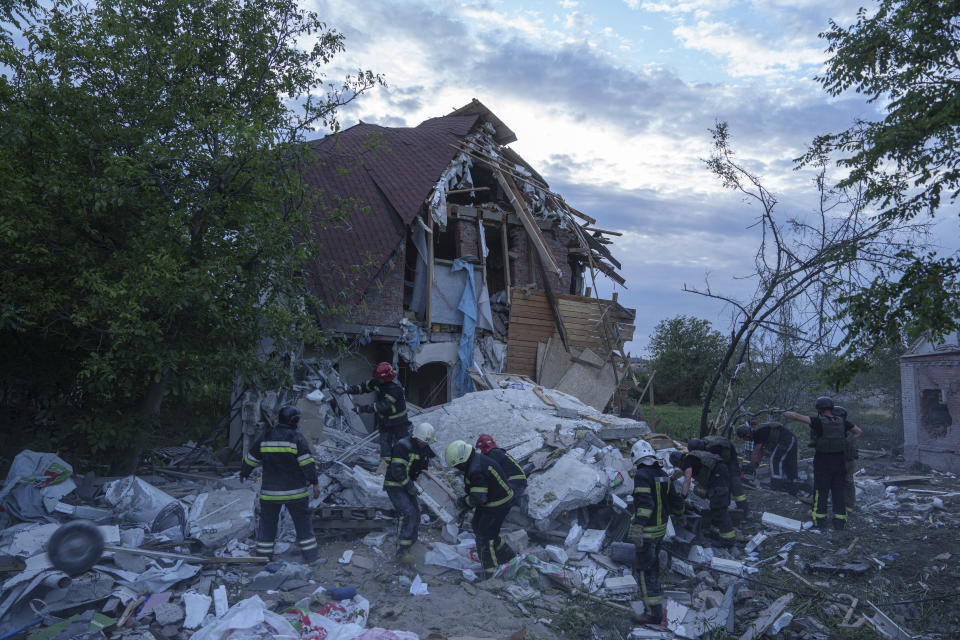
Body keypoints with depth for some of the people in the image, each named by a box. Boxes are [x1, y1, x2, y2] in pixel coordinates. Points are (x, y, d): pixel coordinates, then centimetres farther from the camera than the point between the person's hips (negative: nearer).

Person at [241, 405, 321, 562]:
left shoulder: (265, 437, 2)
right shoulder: (297, 438, -9)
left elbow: (250, 459, 11)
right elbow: (308, 463, -14)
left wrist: (244, 474, 28)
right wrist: (315, 483, -9)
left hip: (270, 491, 3)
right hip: (295, 491, -2)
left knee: (267, 522, 14)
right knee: (303, 520, 8)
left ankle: (263, 556, 16)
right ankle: (310, 555, 9)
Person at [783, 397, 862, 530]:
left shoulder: (819, 421, -15)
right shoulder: (841, 422, 1)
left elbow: (796, 416, -19)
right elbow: (858, 431, 16)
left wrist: (785, 413, -1)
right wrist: (846, 441, 16)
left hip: (823, 461, -4)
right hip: (839, 462, 4)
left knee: (820, 491, 6)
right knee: (838, 492, 11)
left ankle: (820, 519, 8)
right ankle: (839, 521, 12)